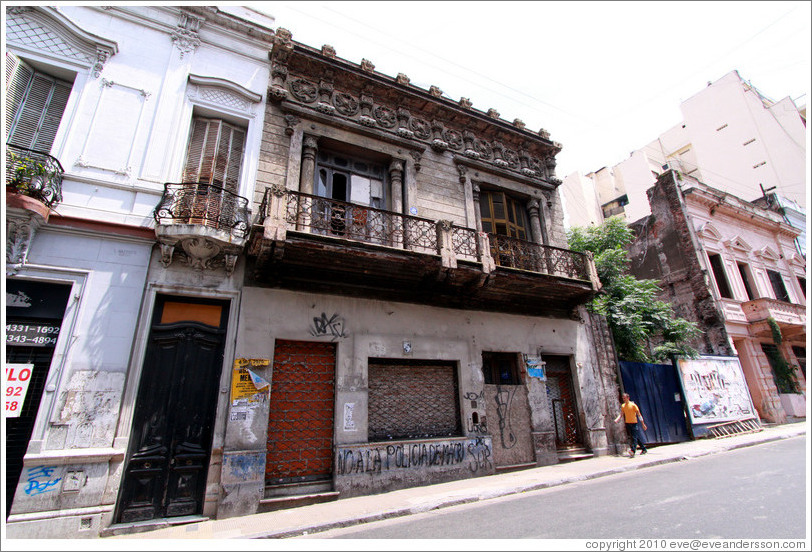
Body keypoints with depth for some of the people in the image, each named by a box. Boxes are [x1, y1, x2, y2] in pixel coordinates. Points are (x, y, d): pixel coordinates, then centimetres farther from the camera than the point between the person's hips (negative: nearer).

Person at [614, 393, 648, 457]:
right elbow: (621, 414, 8)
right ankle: (644, 449, 29)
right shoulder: (623, 406, 7)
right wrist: (617, 419, -9)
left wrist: (643, 424, -8)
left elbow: (639, 415, -6)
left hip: (634, 423, -6)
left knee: (634, 438, -9)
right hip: (627, 423, 6)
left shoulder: (633, 405, -9)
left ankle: (633, 451, -13)